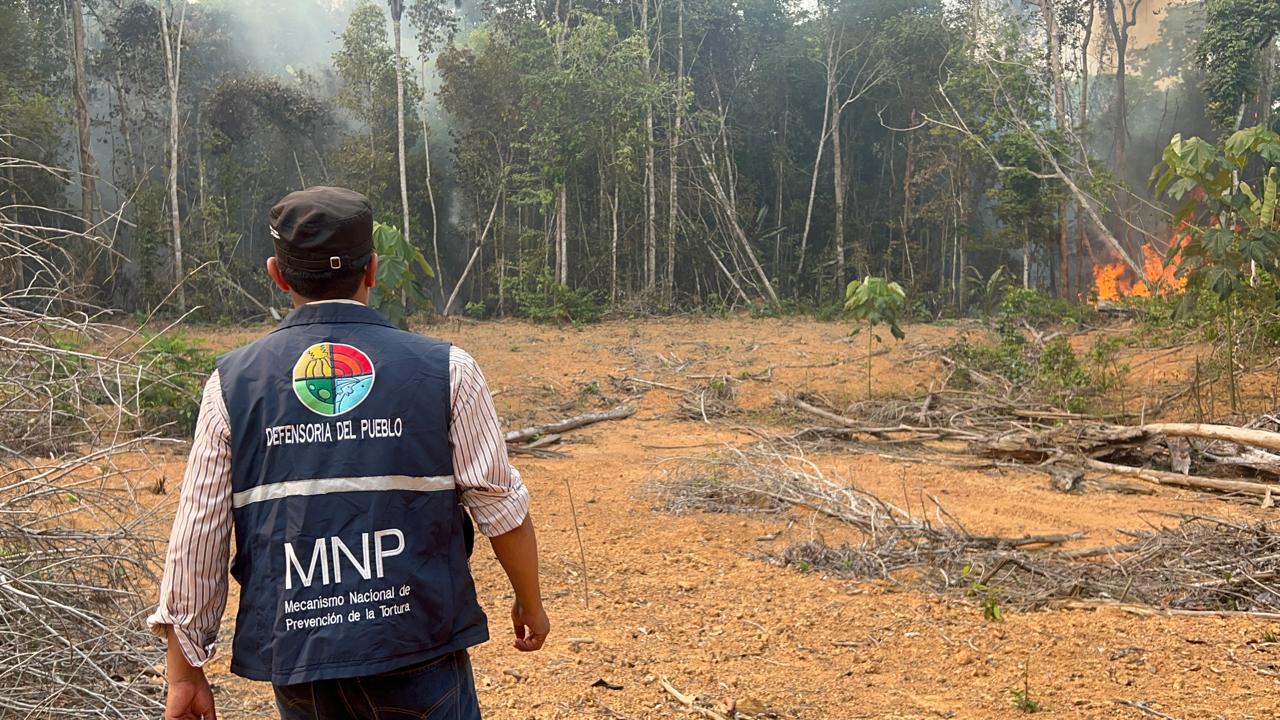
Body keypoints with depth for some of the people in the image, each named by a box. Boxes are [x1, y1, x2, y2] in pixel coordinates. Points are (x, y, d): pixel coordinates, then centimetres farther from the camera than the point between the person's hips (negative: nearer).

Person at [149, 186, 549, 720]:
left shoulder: (232, 383, -1)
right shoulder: (446, 370, -6)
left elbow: (197, 541, 1)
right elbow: (501, 507, -2)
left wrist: (185, 672, 11)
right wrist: (530, 601, 15)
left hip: (295, 659, 2)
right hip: (420, 655, -2)